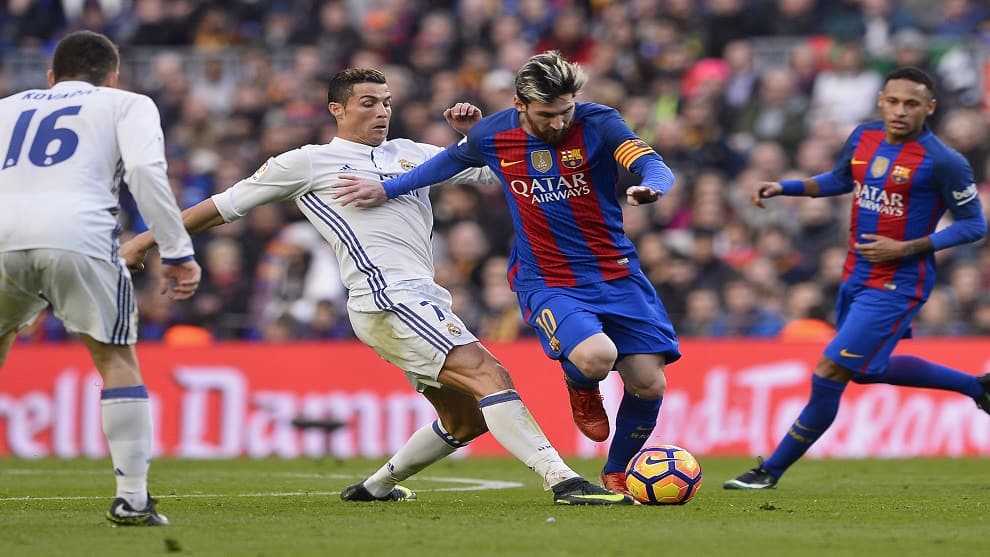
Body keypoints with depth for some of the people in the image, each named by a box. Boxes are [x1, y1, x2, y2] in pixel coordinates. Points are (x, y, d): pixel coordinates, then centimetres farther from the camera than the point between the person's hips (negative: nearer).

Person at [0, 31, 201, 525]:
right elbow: (146, 170, 5)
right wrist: (177, 252, 4)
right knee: (117, 360, 12)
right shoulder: (126, 105, 23)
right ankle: (132, 498, 4)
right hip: (77, 235, -3)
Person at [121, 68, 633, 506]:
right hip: (389, 299, -8)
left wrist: (475, 131, 5)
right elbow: (227, 204, 13)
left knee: (466, 419, 11)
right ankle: (563, 481, -31)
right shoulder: (311, 162, 6)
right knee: (488, 375, -21)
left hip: (423, 300, 8)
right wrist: (148, 239, 16)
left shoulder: (408, 153, 21)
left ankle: (376, 486, 28)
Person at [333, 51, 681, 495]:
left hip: (616, 274, 1)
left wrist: (650, 188, -45)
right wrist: (387, 189, 21)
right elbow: (449, 162, 17)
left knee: (649, 384, -6)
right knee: (596, 357, -31)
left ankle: (617, 473, 23)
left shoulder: (598, 123, -11)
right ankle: (580, 388, 10)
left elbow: (655, 167, -22)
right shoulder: (491, 136, -5)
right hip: (546, 283, -1)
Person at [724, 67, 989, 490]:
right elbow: (839, 180, 21)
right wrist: (783, 188, 6)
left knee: (830, 374, -12)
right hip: (856, 277, 8)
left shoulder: (943, 162, -18)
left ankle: (772, 470, 0)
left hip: (897, 285, -8)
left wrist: (906, 249, -20)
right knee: (867, 370, 24)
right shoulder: (863, 137, 2)